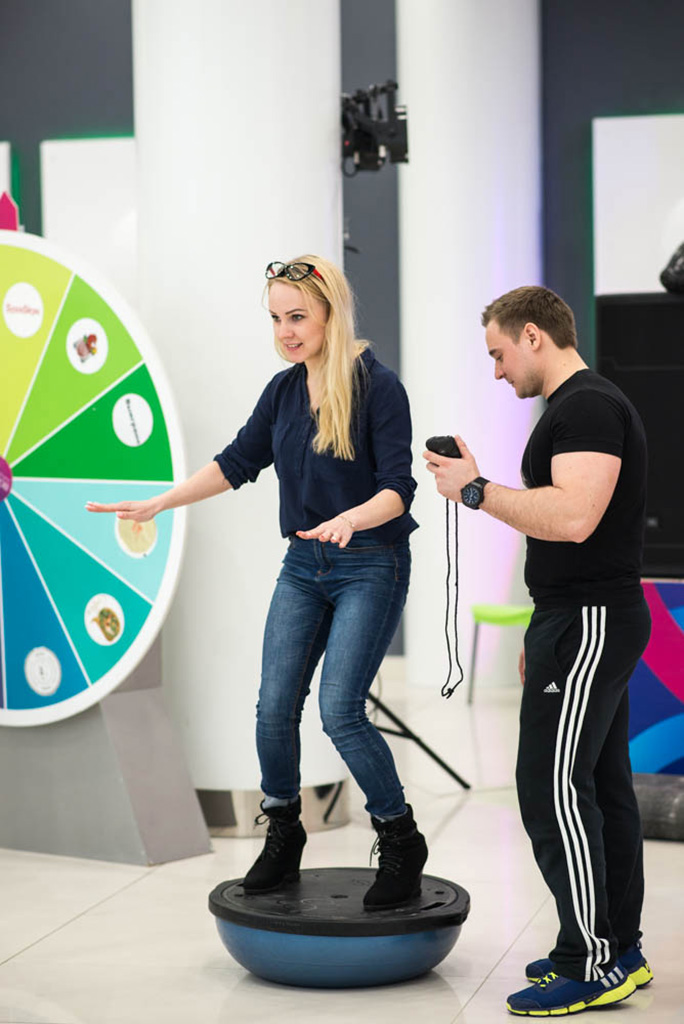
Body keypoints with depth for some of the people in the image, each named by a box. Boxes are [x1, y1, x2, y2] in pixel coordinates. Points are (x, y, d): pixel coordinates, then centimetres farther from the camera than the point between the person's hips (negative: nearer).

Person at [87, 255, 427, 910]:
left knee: (340, 711, -14)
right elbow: (238, 462, 12)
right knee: (274, 707, 2)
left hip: (370, 566, -6)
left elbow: (397, 488, -17)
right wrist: (159, 503, 5)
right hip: (303, 564, 6)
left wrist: (349, 520, -36)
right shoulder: (285, 389, 6)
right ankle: (283, 837, 22)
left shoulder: (377, 387, -13)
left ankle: (402, 845, 4)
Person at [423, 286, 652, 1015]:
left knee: (552, 787, -10)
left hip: (587, 626, -11)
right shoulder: (586, 406, 19)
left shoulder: (586, 408, -16)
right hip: (586, 620, 11)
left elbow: (572, 518, -29)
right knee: (601, 786, 13)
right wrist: (543, 636, 25)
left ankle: (591, 966, -5)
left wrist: (475, 489, -21)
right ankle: (620, 951, 20)